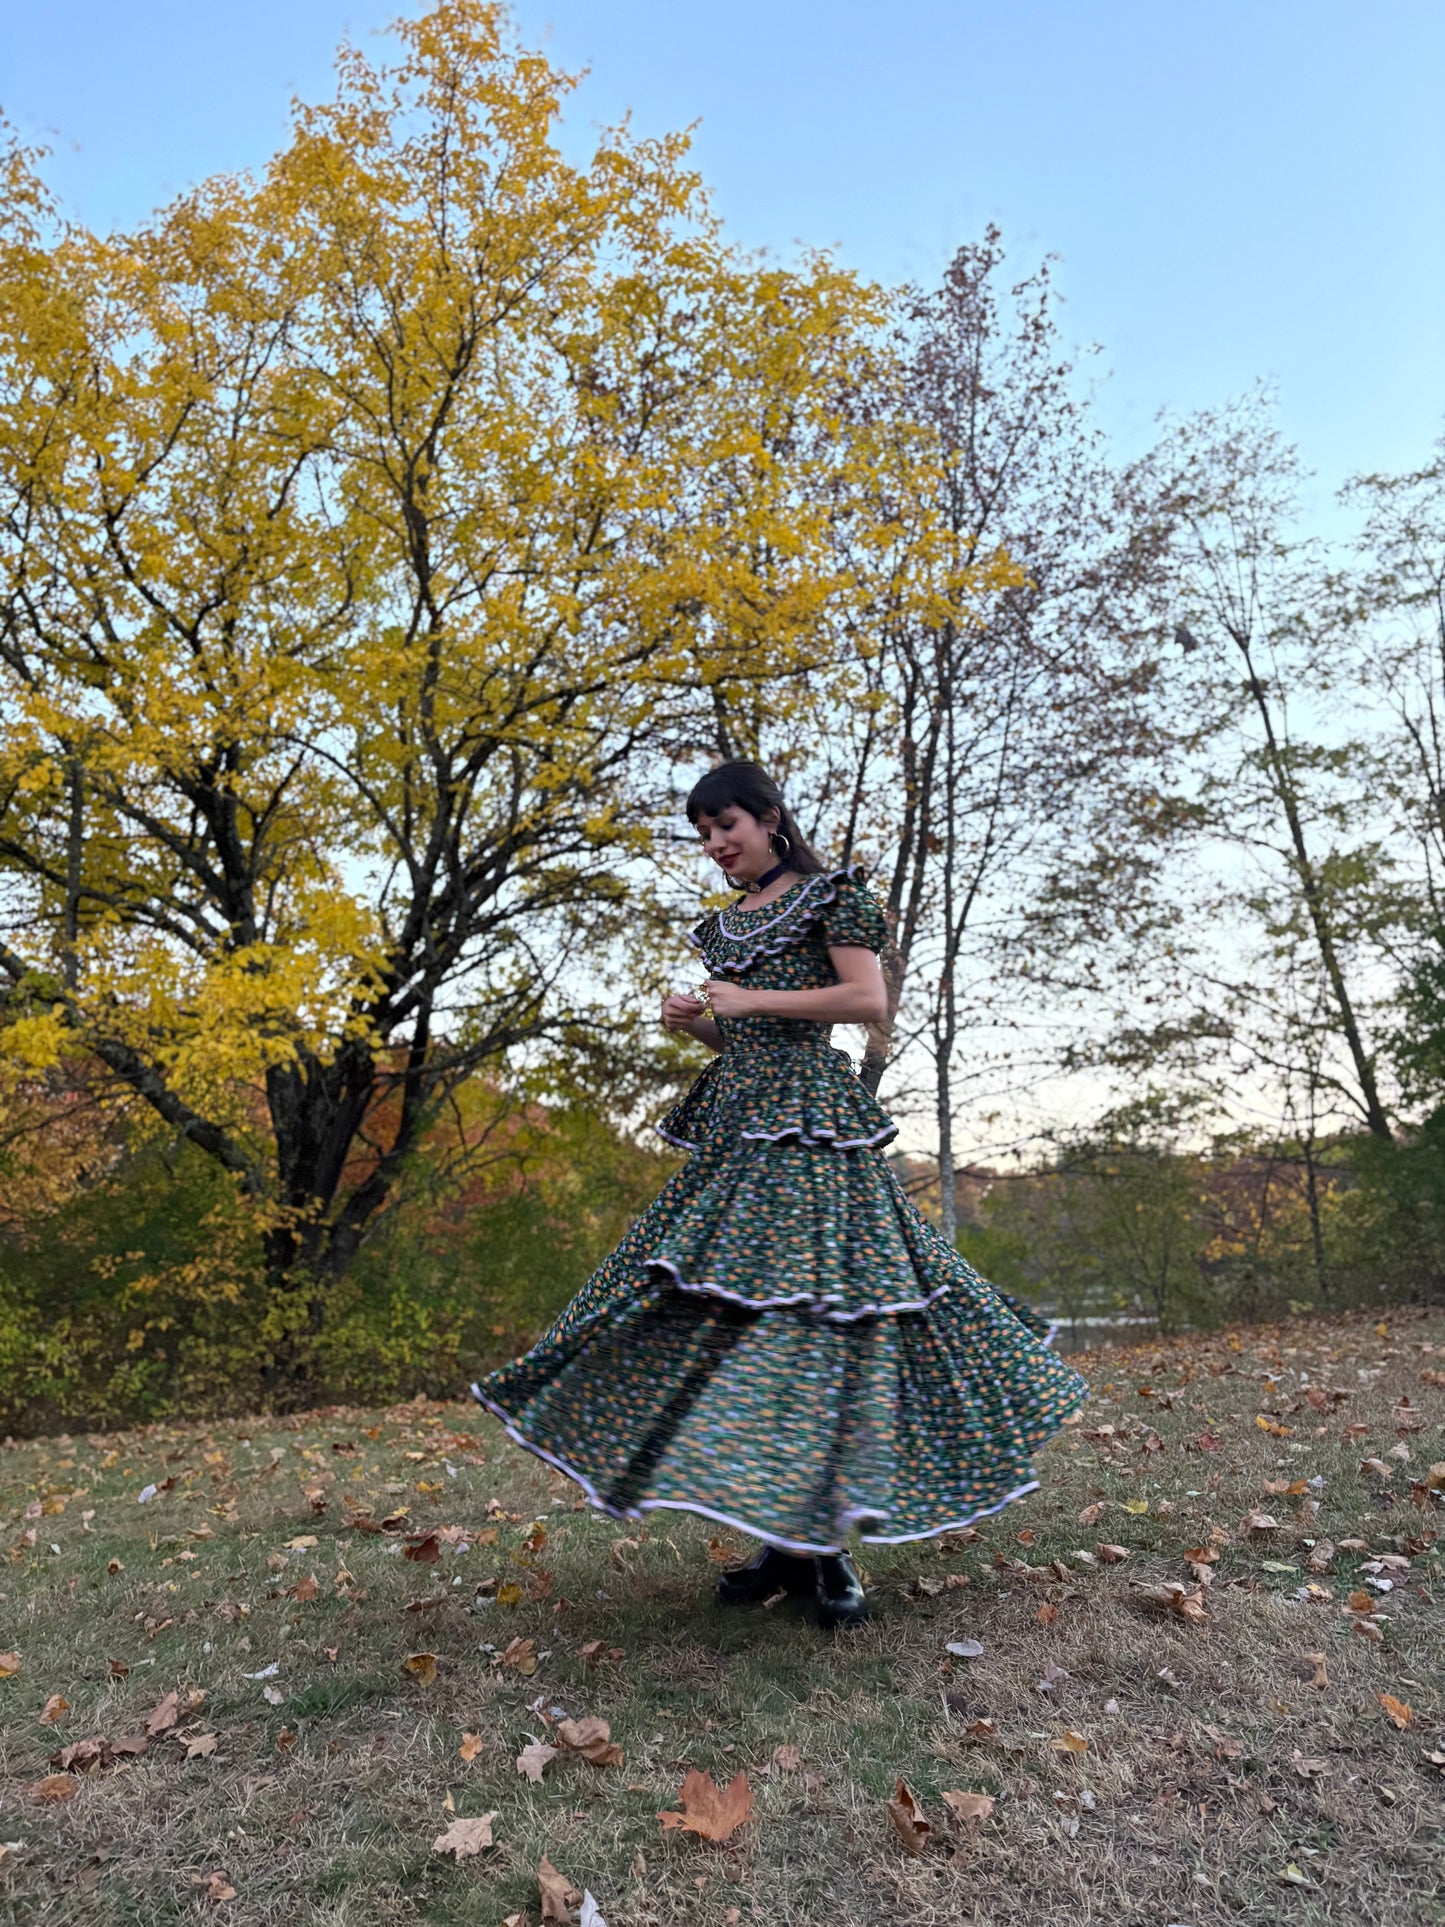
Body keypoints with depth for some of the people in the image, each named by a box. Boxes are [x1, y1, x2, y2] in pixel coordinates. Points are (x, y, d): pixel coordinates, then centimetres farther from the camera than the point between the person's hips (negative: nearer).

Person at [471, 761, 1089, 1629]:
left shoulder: (831, 893, 1)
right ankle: (786, 1538, 12)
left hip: (809, 1125, -7)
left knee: (813, 1304, -10)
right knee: (733, 1312, 2)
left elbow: (870, 1000, -10)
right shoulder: (727, 924, 20)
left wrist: (749, 1000, -11)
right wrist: (694, 1021, 4)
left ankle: (831, 1545, 3)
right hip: (736, 1123, 7)